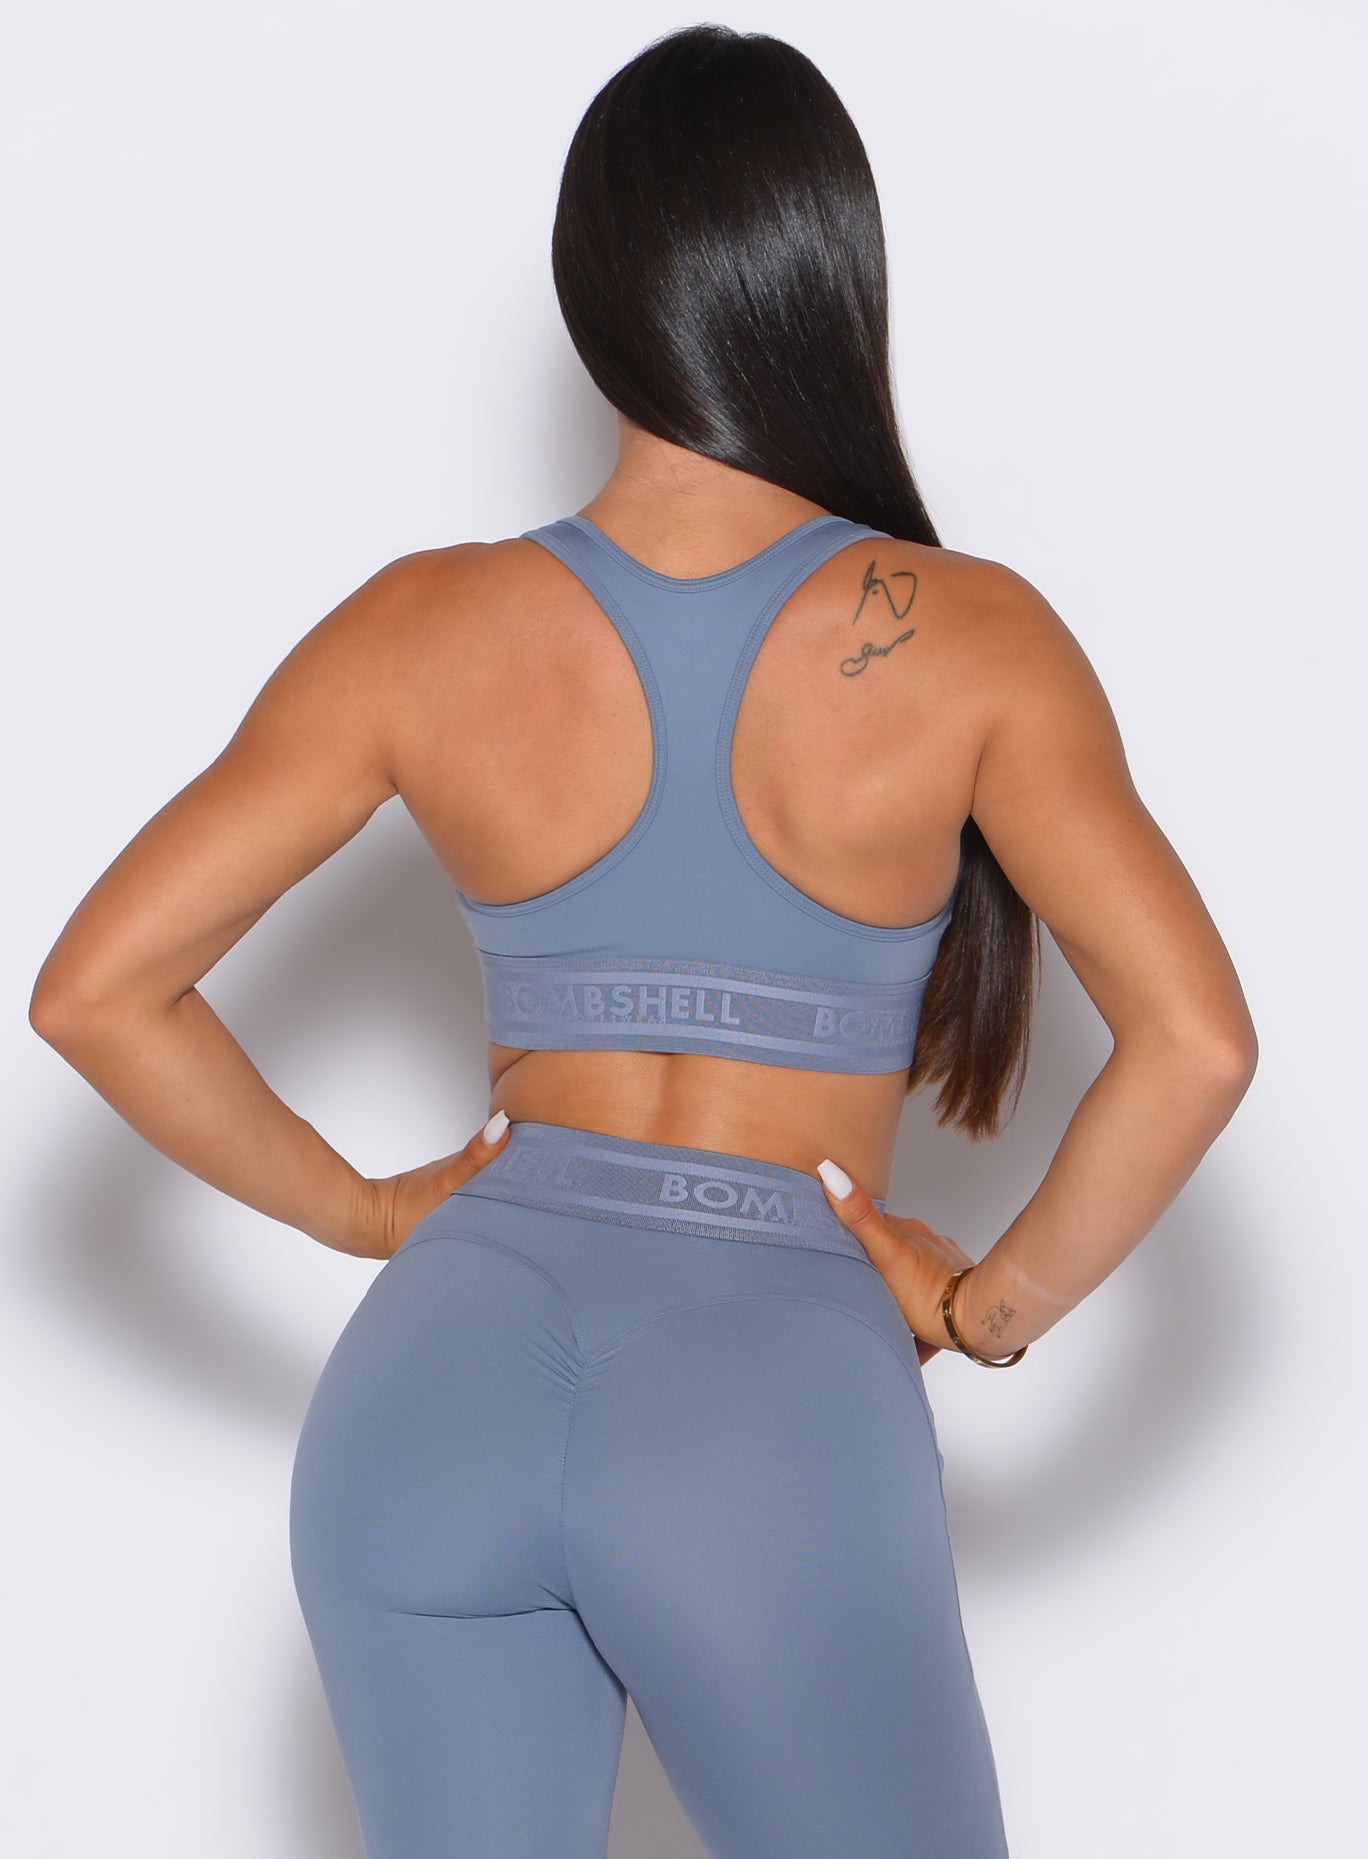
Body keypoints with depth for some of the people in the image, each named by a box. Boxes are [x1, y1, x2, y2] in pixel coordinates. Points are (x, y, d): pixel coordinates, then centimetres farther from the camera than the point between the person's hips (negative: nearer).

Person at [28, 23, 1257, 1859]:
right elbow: (1194, 1038, -14)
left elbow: (96, 987, 0)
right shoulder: (966, 639, -5)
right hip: (782, 1393, -2)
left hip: (440, 1368, 3)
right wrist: (999, 1306, -1)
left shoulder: (428, 628, 0)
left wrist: (363, 1211, 10)